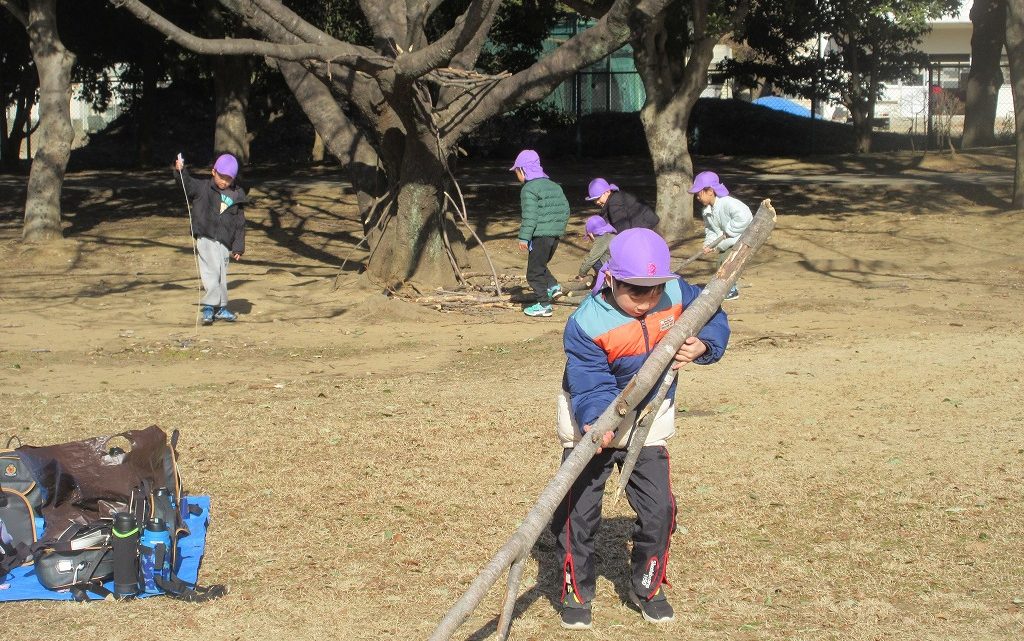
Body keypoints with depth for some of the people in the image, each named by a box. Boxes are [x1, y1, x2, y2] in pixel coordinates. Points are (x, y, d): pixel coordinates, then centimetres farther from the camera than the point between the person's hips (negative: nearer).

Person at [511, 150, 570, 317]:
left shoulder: (529, 189, -12)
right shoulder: (555, 186, 14)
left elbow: (530, 216, -19)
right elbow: (565, 209, 16)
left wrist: (523, 238, -16)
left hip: (540, 235, -8)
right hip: (556, 234, 8)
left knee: (534, 272, 2)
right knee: (540, 264, 26)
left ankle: (544, 305, 2)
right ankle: (553, 286, 11)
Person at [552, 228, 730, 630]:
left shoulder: (678, 295, -17)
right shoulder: (586, 324, -28)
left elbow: (715, 320, -2)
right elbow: (592, 386, -29)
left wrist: (702, 347, -24)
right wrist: (595, 424, -48)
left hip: (649, 421, 3)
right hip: (591, 420, -3)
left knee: (658, 510, 3)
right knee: (577, 513, 0)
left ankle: (647, 589, 26)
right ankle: (576, 594, 20)